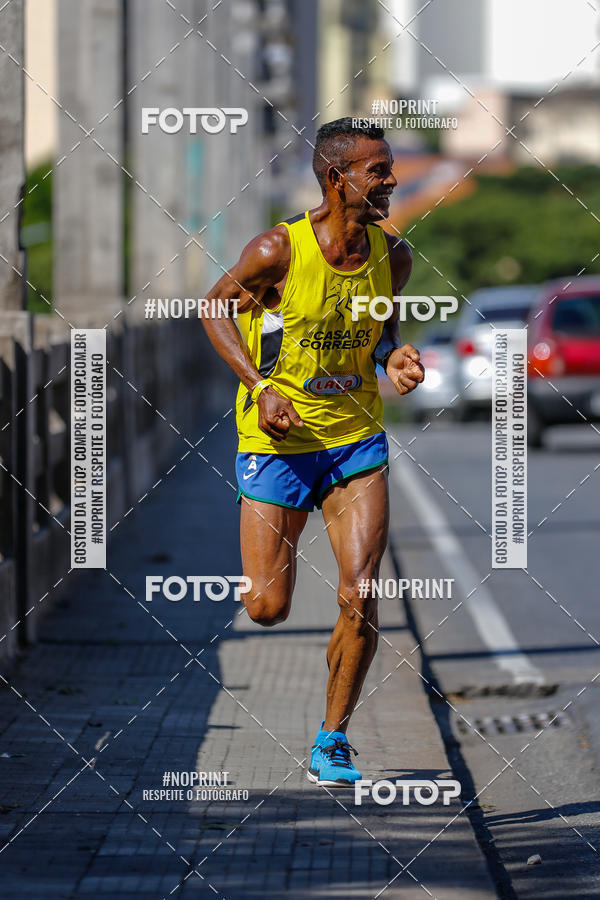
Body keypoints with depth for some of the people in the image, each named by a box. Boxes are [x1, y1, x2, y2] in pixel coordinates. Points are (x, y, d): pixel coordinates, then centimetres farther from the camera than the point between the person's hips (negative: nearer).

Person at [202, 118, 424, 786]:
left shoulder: (391, 255, -3)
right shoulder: (278, 250, -17)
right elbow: (215, 309, -2)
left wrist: (393, 355, -5)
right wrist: (261, 386, -13)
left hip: (357, 441, 3)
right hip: (277, 440, -3)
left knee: (361, 600, -10)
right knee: (266, 609, 2)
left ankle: (332, 744, 7)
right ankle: (271, 551, 42)